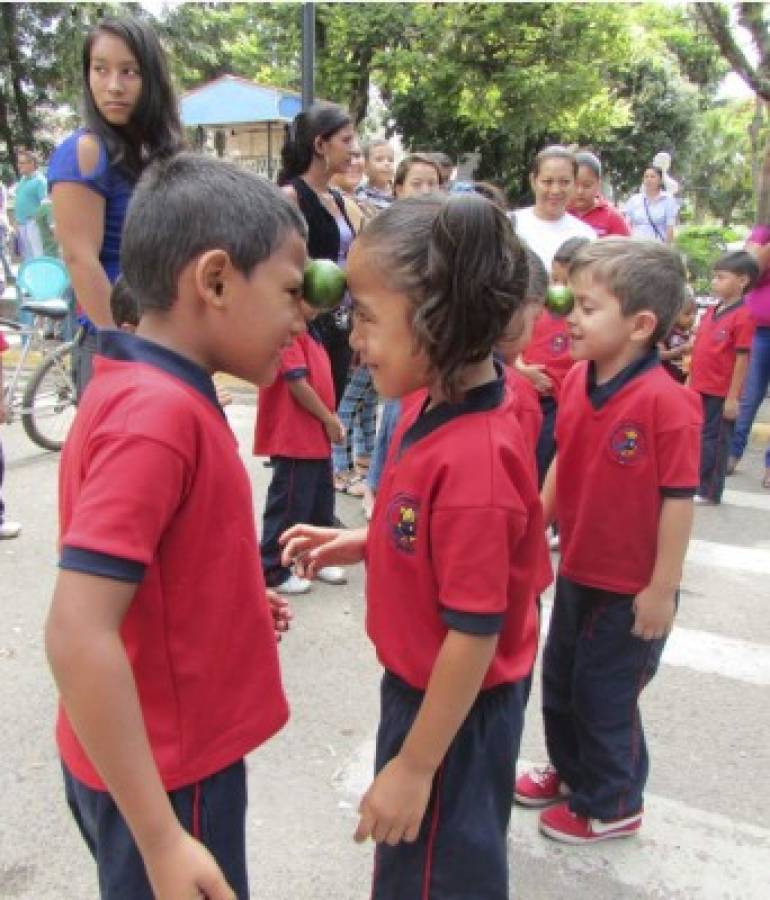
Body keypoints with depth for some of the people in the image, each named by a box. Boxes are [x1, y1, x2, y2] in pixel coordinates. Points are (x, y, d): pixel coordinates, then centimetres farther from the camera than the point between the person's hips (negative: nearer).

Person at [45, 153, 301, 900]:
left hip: (169, 751, 8)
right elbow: (78, 638, -31)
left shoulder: (145, 391, 1)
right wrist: (163, 840, -26)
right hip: (162, 773, -8)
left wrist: (230, 604, 9)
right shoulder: (157, 415, -28)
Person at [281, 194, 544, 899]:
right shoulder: (431, 403, -7)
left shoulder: (475, 459, -34)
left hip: (457, 710, -8)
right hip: (418, 683, 8)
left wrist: (415, 765, -18)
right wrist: (359, 545, -3)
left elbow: (475, 634, -27)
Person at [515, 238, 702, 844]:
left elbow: (679, 499, -22)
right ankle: (571, 772, 48)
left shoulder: (667, 401, -26)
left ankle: (612, 806, 37)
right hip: (577, 570, 7)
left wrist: (663, 589, -17)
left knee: (604, 695, 11)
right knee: (559, 680, 23)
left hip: (632, 587, -7)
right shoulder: (577, 381, -4)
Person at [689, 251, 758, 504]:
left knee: (715, 440, 4)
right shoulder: (711, 312, 8)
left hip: (721, 394, -7)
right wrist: (690, 382, 17)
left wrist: (732, 397, -16)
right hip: (700, 390, 7)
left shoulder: (743, 316, -15)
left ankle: (709, 491, 16)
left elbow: (742, 359, -16)